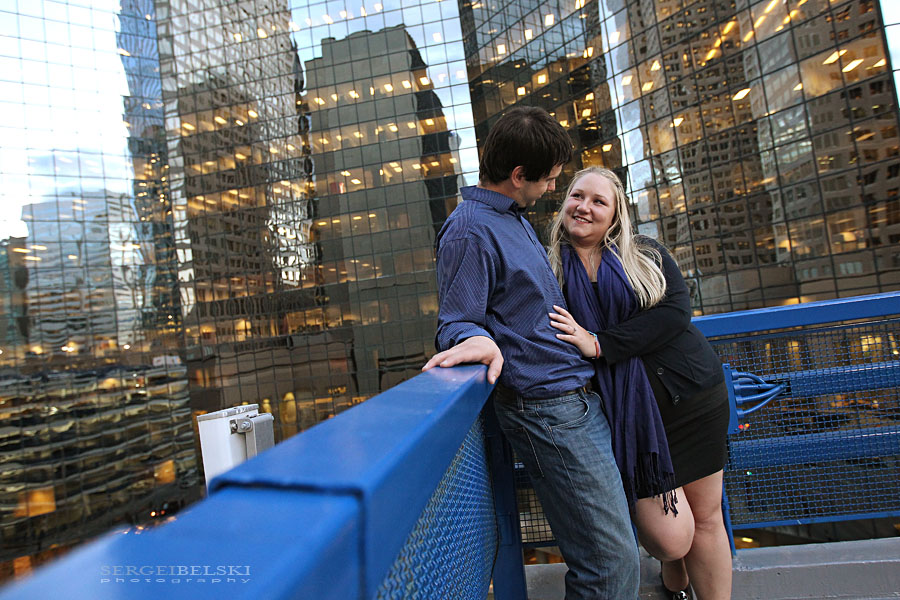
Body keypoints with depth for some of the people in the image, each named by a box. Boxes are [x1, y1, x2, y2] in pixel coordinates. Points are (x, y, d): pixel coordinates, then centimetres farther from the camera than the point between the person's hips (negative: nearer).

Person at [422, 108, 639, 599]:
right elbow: (456, 322, -17)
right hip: (547, 408, -10)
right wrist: (474, 340, -38)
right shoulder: (469, 230, -14)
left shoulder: (516, 218, 16)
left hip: (579, 398, 10)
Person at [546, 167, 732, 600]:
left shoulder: (646, 254, 3)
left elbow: (676, 311, -12)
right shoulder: (550, 268, 0)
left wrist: (599, 344, -23)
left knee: (707, 518, 11)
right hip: (630, 413, -2)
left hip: (693, 395, 2)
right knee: (671, 538, -3)